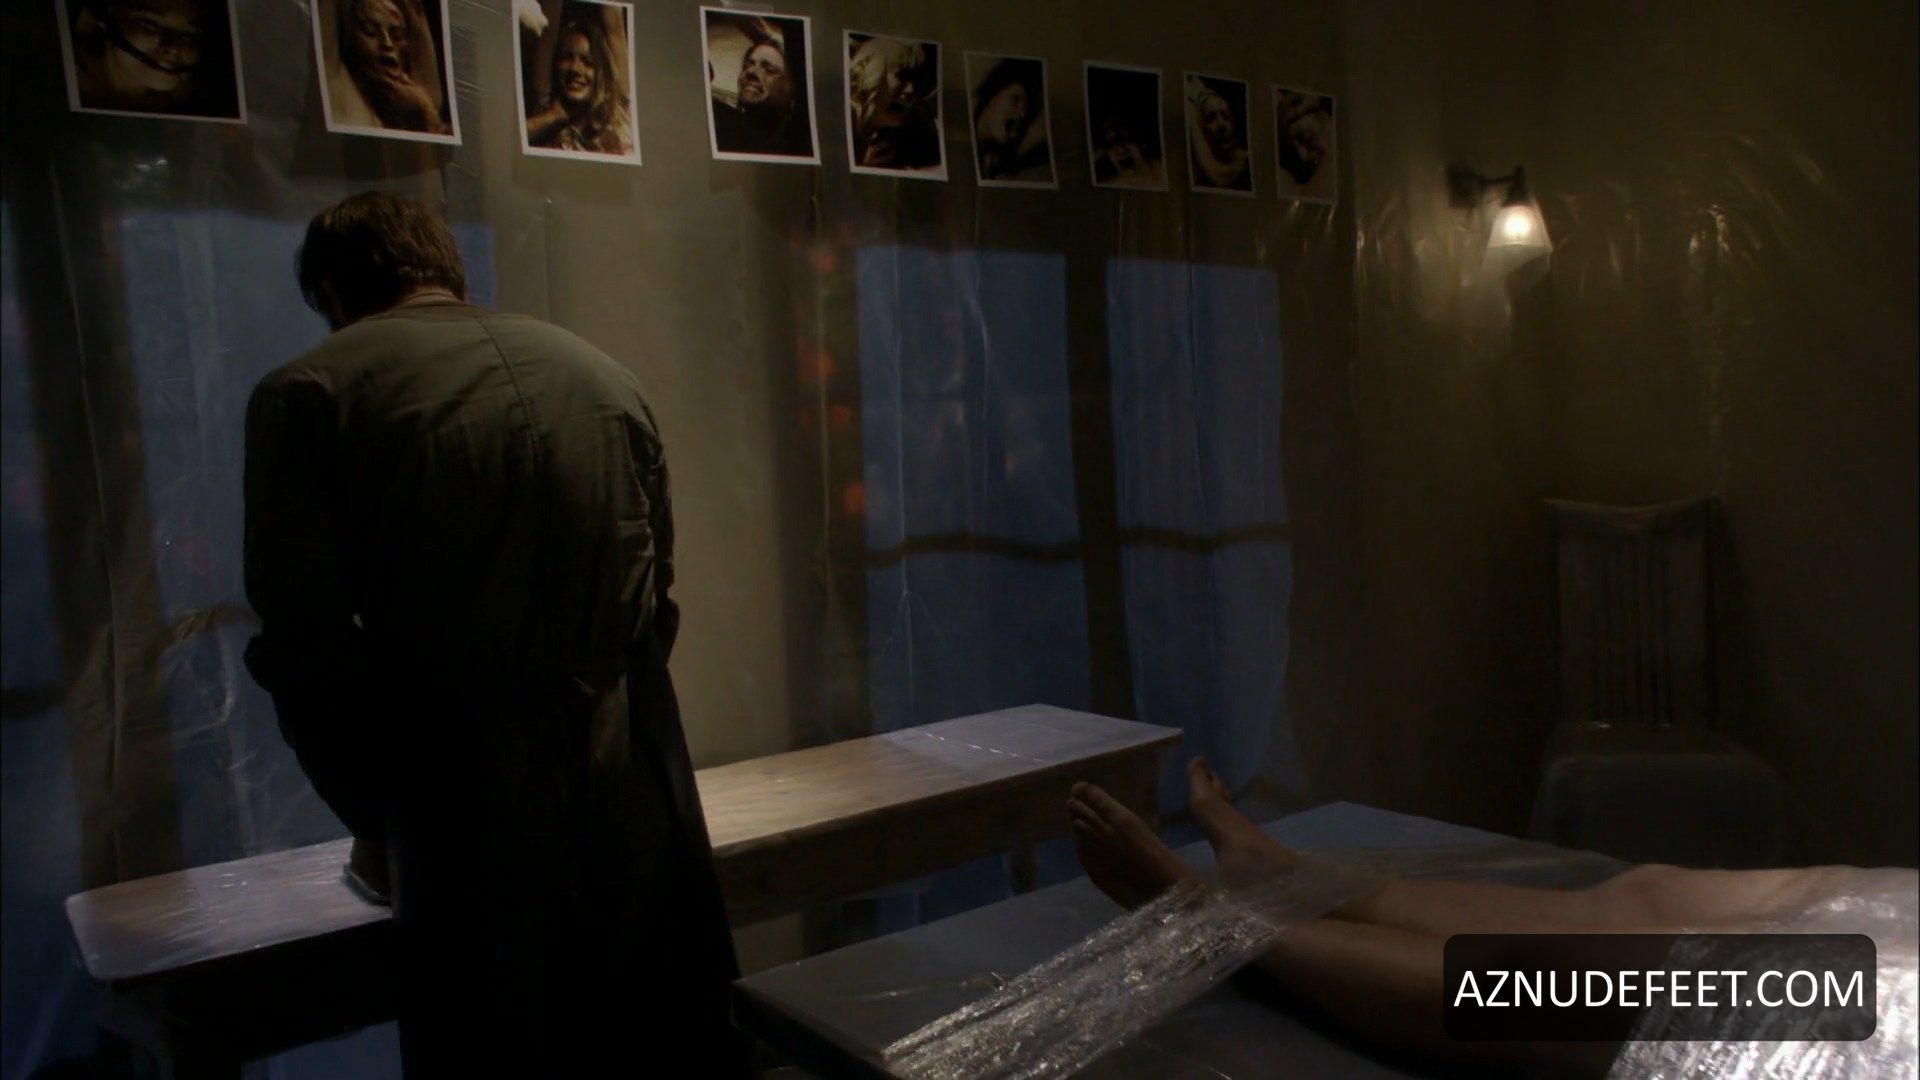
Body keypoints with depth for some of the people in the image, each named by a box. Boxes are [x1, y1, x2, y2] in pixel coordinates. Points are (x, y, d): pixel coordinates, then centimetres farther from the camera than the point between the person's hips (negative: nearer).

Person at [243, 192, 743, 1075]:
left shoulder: (304, 395, -2)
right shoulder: (603, 374, 10)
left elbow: (308, 647, -6)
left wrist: (377, 818, 9)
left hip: (482, 844, -3)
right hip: (645, 825, 4)